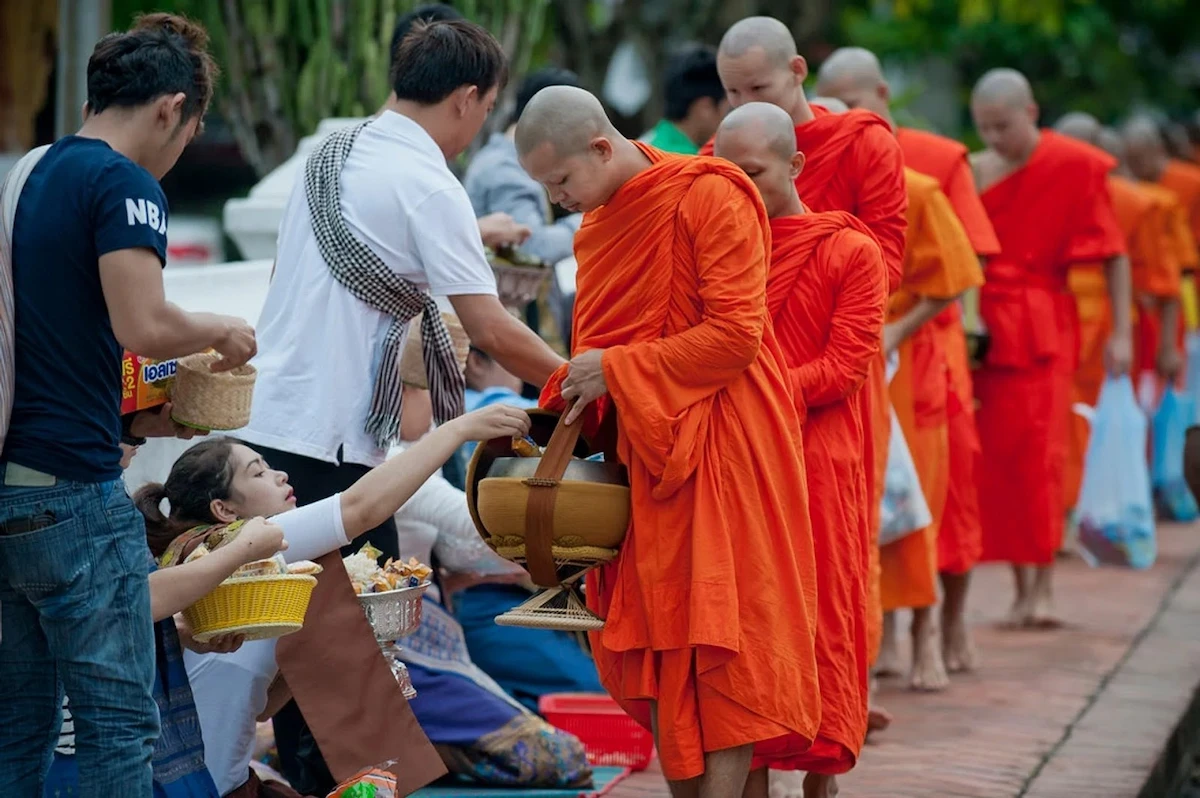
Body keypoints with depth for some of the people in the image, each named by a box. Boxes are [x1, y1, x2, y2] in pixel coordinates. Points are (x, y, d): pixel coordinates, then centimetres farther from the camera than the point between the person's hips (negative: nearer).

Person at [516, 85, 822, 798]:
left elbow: (734, 335, -18)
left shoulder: (708, 196, -12)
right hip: (640, 450, 8)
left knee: (715, 640, -7)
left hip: (719, 443, -7)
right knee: (652, 643, 5)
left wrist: (616, 371, -14)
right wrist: (573, 398, 4)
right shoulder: (599, 225, 13)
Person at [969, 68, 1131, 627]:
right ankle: (1022, 586, 9)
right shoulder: (975, 172, 7)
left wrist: (1121, 332, -5)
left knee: (1040, 453, -8)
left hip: (1043, 324, -3)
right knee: (999, 455, 2)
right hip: (987, 325, 3)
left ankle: (1042, 585, -3)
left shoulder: (1075, 166, -3)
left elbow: (1113, 252, -1)